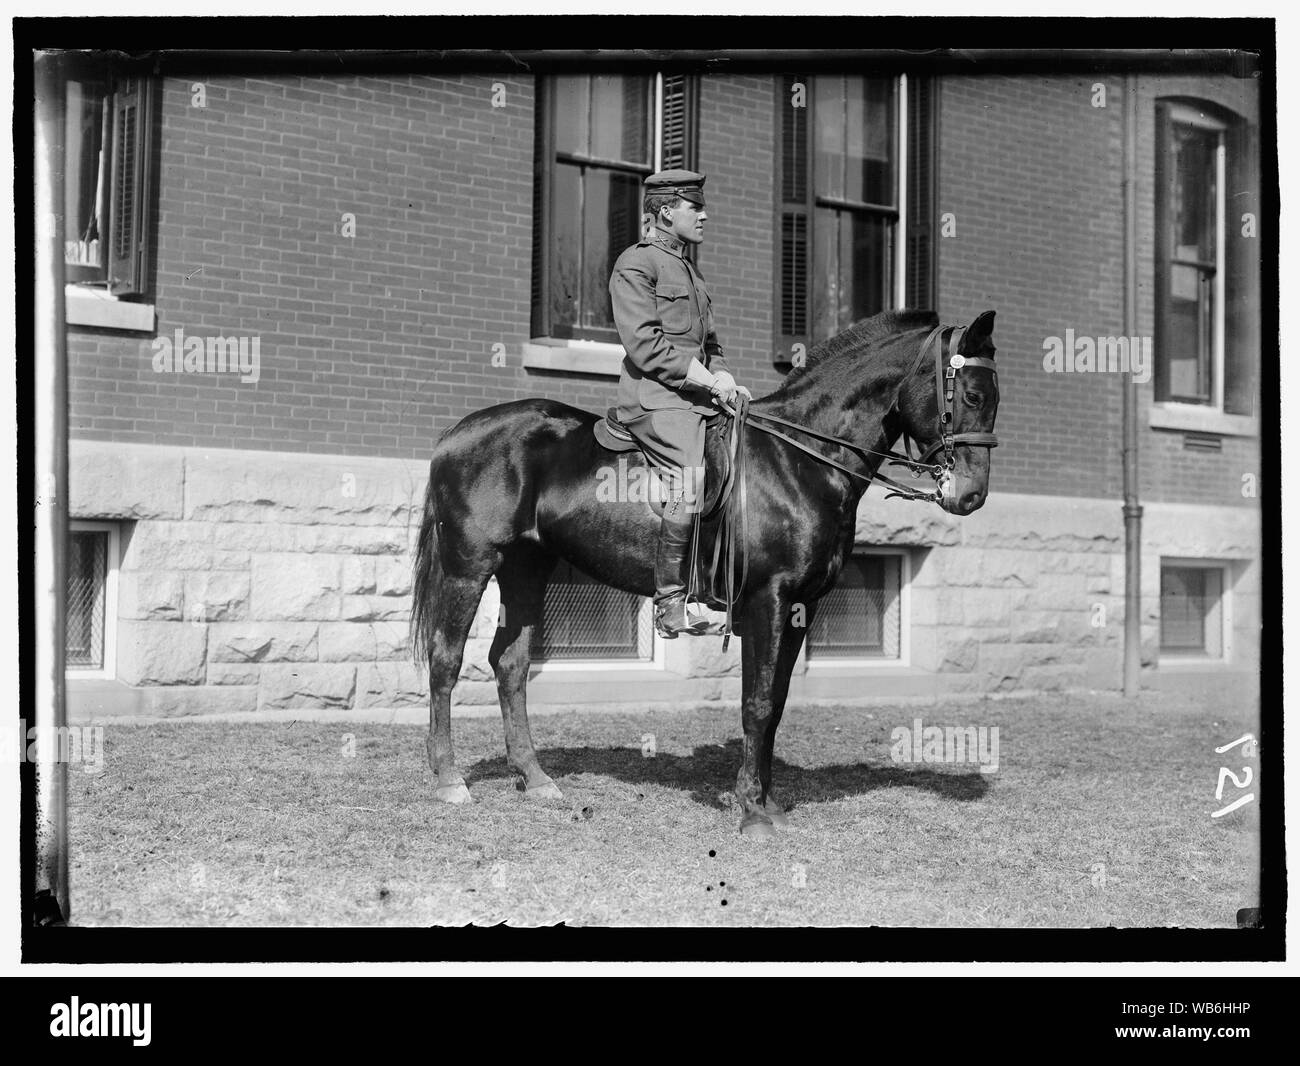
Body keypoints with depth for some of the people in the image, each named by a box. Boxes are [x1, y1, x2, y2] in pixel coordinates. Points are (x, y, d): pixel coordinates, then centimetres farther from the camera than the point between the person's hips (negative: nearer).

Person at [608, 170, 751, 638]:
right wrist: (707, 378, -14)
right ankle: (669, 602, -22)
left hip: (698, 398, 9)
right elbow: (644, 345, -13)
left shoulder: (689, 269, 25)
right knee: (690, 477, -29)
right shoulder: (636, 264, -3)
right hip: (655, 396, -9)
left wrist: (725, 380, 8)